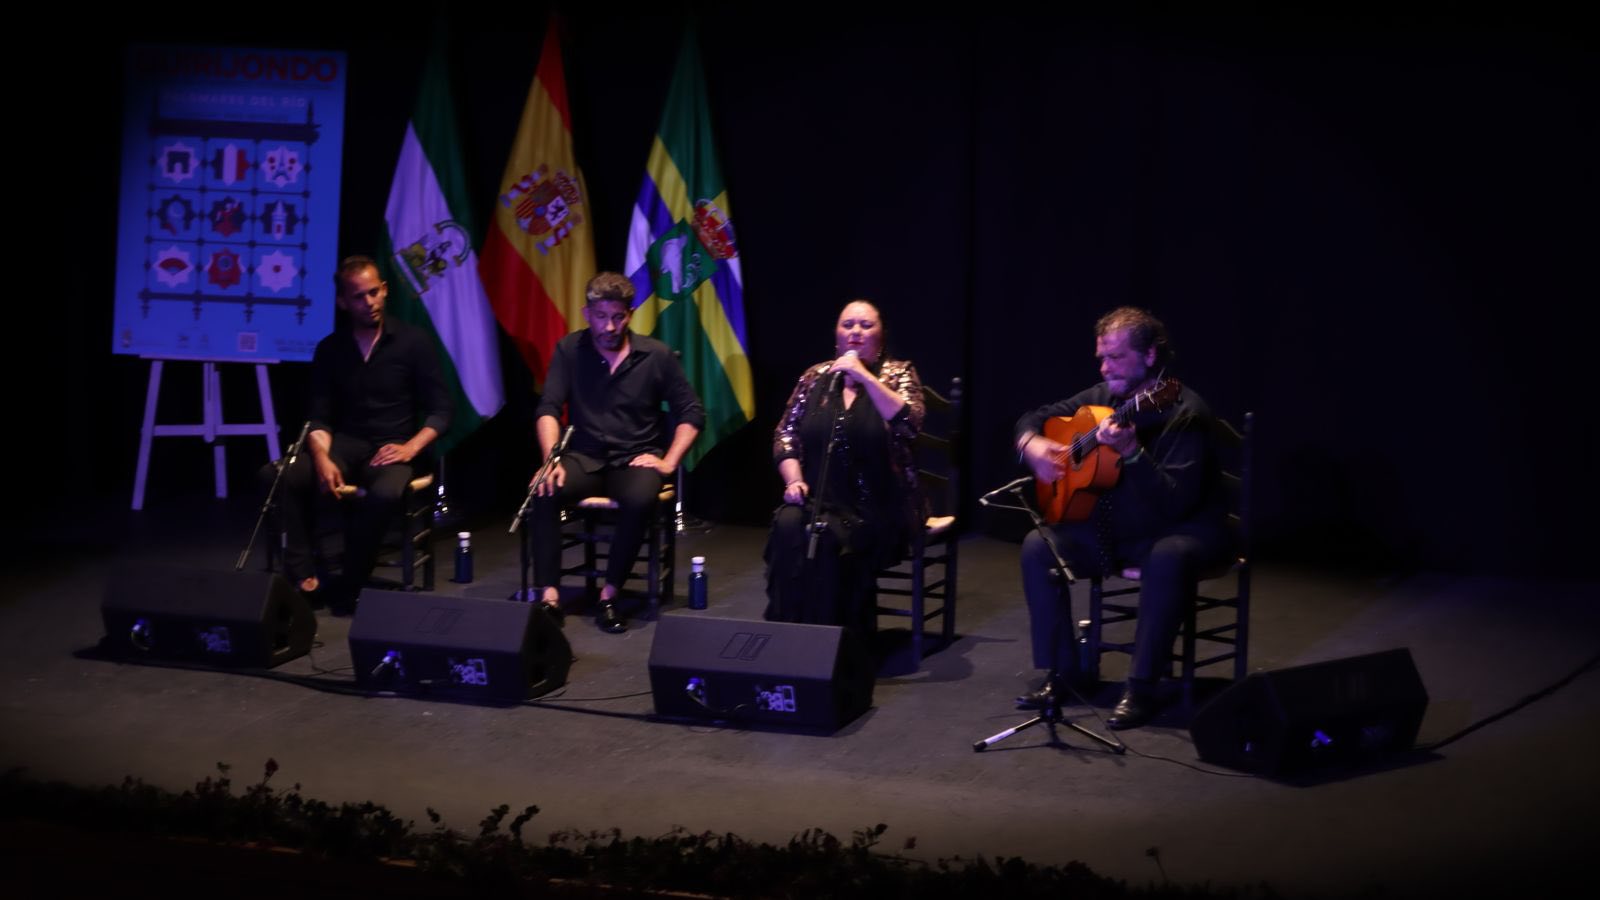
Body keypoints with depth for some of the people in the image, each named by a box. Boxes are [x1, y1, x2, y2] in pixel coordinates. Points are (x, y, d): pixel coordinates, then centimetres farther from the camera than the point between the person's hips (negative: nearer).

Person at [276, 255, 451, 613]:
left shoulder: (413, 342, 1)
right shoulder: (329, 349, 8)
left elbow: (440, 411, -1)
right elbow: (319, 417, 4)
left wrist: (410, 448, -18)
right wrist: (322, 458, -18)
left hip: (394, 448, -2)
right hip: (346, 444, 2)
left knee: (383, 493, -38)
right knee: (288, 477, -30)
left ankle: (348, 585, -20)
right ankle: (303, 578, -22)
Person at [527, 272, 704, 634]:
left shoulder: (657, 355, 0)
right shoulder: (569, 350, 2)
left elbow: (691, 413, 4)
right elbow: (548, 410, -5)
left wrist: (669, 461, -8)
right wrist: (551, 460, -21)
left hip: (635, 459, -1)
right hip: (585, 457, 1)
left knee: (641, 499, -36)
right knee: (544, 491, -31)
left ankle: (609, 594, -21)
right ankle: (549, 597, -28)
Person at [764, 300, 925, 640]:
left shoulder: (897, 373, 2)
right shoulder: (816, 376, 12)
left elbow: (909, 425, -17)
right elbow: (785, 434, 11)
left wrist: (864, 376, -20)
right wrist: (794, 480, -7)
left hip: (878, 507, -3)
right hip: (820, 499, 3)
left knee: (827, 538, -31)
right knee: (788, 527, -29)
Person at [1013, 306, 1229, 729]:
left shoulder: (1184, 412, -21)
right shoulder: (1103, 396, 0)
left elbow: (1175, 503, -29)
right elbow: (1034, 418, 12)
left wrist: (1132, 452, -41)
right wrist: (1032, 445, -12)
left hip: (1179, 531, -6)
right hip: (1115, 528, 6)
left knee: (1168, 559, -39)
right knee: (1039, 546, -13)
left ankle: (1141, 687, -29)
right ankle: (1060, 672, -6)